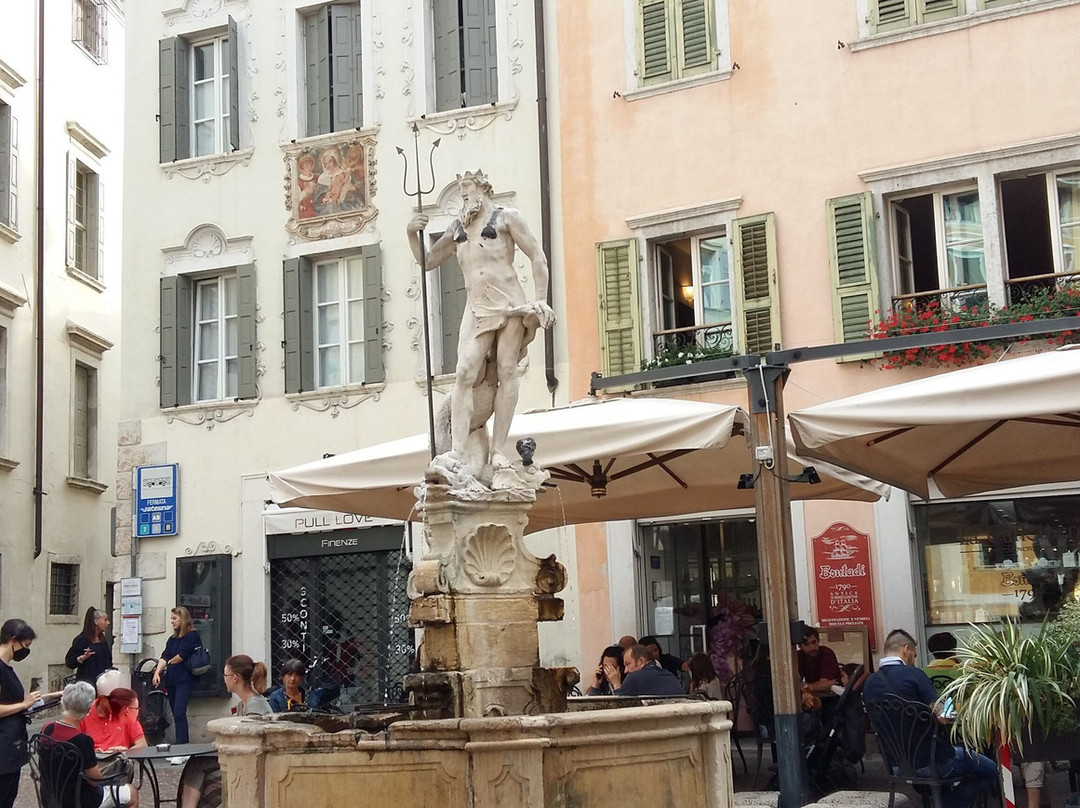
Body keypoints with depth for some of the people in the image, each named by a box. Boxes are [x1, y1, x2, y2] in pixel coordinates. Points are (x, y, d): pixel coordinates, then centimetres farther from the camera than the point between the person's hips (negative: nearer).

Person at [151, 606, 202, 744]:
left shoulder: (192, 636, -4)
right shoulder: (172, 639, 18)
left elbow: (182, 655, -12)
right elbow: (164, 657, 9)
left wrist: (169, 662, 4)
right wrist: (157, 672, -5)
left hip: (184, 680, -8)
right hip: (171, 680, 8)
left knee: (179, 713, -17)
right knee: (177, 715, 7)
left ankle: (181, 744, -19)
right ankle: (182, 743, 10)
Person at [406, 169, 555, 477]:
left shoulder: (505, 217, 7)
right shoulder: (457, 229, 20)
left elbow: (537, 257, 2)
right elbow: (427, 262, 26)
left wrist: (541, 301, -7)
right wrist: (412, 235, 7)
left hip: (510, 304, -3)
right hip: (476, 310, 3)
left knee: (506, 373, -7)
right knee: (465, 373, -14)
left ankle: (497, 451, -6)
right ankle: (457, 452, -21)